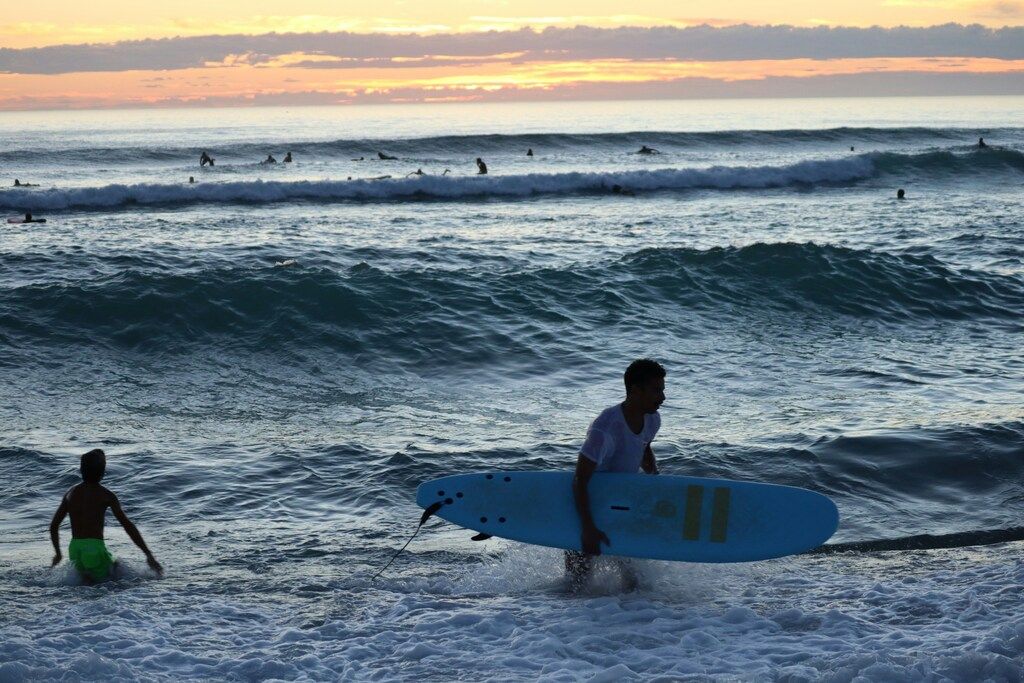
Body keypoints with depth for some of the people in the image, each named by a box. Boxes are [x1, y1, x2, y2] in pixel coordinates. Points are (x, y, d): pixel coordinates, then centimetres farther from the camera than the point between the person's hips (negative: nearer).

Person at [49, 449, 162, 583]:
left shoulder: (71, 493, 12)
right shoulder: (105, 495, -3)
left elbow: (53, 526, 17)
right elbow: (128, 525, -8)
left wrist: (57, 553, 31)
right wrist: (149, 555, -7)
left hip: (74, 549, 5)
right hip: (95, 549, -5)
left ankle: (83, 576, -10)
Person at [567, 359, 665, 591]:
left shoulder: (652, 420, -8)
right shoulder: (605, 430, -33)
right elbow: (580, 481, -32)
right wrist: (588, 527, -35)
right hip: (591, 504, -7)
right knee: (578, 582, -1)